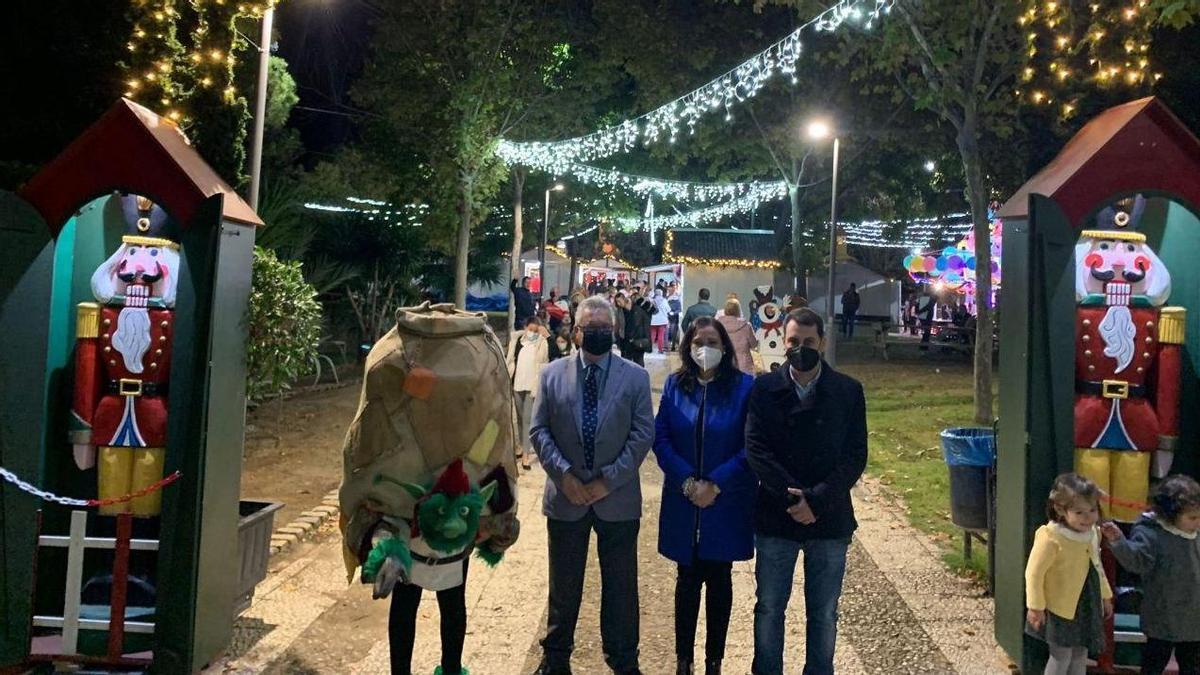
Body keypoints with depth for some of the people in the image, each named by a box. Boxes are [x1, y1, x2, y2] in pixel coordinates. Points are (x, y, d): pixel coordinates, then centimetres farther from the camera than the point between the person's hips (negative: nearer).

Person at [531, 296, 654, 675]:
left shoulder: (635, 378, -1)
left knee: (620, 586, 11)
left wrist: (609, 479, -12)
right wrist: (563, 473, -12)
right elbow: (539, 430, 1)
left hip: (617, 498, 0)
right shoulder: (553, 374, 2)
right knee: (563, 584, 15)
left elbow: (642, 435, -5)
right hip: (566, 496, 1)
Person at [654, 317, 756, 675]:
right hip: (683, 503, 2)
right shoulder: (675, 384, 1)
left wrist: (715, 485, -15)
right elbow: (660, 438, -2)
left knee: (719, 580, 10)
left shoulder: (744, 386, -6)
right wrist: (688, 482, -13)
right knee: (687, 579, 11)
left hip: (727, 504, -1)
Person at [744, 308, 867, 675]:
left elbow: (855, 456, -5)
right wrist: (793, 498, -17)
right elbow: (756, 450, -7)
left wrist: (816, 500, -15)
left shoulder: (848, 391, -1)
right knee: (769, 608, 11)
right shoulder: (764, 389, -1)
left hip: (830, 519, 0)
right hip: (775, 518, 0)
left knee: (824, 613, 13)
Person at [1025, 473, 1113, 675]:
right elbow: (1034, 573, -22)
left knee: (1081, 653, 19)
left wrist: (1106, 595, 20)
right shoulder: (1051, 539, -28)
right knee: (1061, 655, 4)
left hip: (1088, 604, 7)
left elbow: (1096, 566, 15)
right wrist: (1036, 607, -18)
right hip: (1060, 607, -7)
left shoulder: (1093, 533, -2)